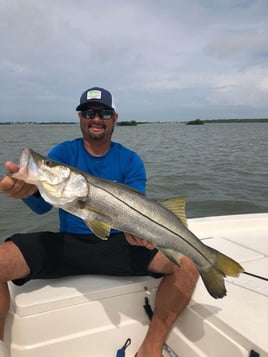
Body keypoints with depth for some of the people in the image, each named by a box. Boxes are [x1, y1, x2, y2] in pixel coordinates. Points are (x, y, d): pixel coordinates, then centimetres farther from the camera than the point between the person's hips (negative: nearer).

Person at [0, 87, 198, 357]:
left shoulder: (130, 160, 4)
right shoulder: (63, 152, 3)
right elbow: (42, 205, -9)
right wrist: (29, 189, -34)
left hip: (118, 243, 1)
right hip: (66, 243, 0)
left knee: (185, 265, -21)